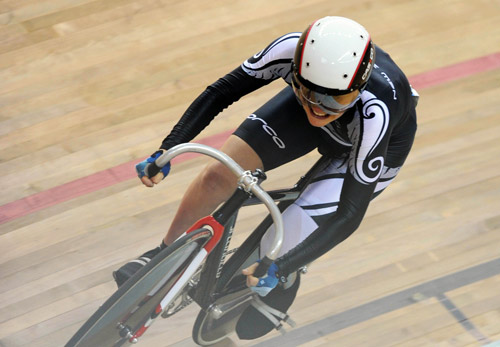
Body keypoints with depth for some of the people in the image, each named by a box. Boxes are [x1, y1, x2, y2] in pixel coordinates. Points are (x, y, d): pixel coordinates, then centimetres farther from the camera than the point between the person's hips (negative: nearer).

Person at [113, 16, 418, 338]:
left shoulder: (376, 113, -44)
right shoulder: (292, 49, -36)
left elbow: (350, 215, -38)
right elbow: (221, 92, -23)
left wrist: (279, 269, -43)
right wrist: (164, 152, -31)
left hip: (380, 144, -3)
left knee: (280, 247, -18)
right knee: (220, 174, -14)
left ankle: (284, 283, 20)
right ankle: (166, 253, 15)